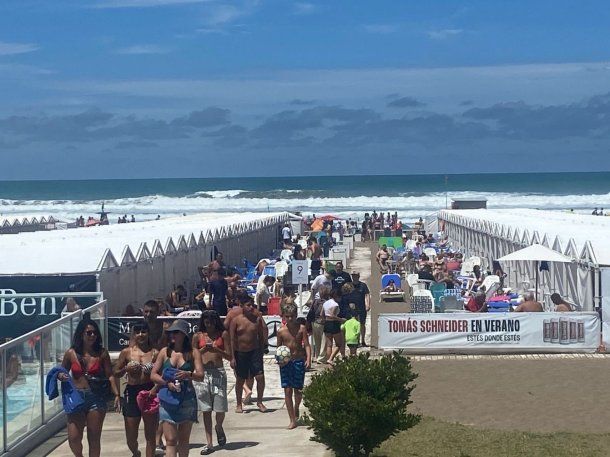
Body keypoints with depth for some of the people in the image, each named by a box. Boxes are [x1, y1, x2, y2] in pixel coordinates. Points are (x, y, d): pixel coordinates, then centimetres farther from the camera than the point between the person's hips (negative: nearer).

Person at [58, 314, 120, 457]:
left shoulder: (102, 353, 0)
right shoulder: (71, 353, 2)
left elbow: (110, 375, -1)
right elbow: (61, 372, 13)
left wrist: (116, 394, -11)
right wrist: (60, 376, -11)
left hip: (96, 398, -1)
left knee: (94, 439, 5)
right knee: (73, 437, -5)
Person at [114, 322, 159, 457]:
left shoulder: (155, 353, 0)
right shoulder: (126, 352, 3)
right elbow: (116, 374, 10)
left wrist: (155, 389, -20)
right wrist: (126, 369, -10)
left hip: (149, 393, -1)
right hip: (131, 394, 1)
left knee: (150, 435, 3)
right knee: (131, 437, 7)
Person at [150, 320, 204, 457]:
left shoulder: (193, 353, 3)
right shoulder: (165, 352, 6)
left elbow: (201, 376, -5)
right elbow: (153, 375, 5)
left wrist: (188, 374, -26)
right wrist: (167, 383, -12)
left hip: (187, 399, 0)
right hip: (167, 399, 0)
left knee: (184, 439, 10)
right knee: (171, 440, -8)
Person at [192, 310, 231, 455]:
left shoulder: (223, 334, 5)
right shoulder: (198, 336, 8)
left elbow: (229, 357, 3)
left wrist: (216, 350, -13)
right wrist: (203, 350, -9)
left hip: (218, 372, -1)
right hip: (202, 372, 1)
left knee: (221, 408, -3)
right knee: (206, 410, 2)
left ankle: (219, 427, 32)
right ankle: (209, 443, 6)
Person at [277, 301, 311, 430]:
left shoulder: (301, 328, -4)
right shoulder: (281, 331, -1)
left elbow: (306, 345, -5)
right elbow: (279, 347, 7)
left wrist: (308, 359, -17)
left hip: (299, 361, -1)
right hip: (285, 362, 1)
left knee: (298, 390, 6)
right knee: (287, 390, -4)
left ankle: (296, 408, 39)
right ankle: (292, 420, 2)